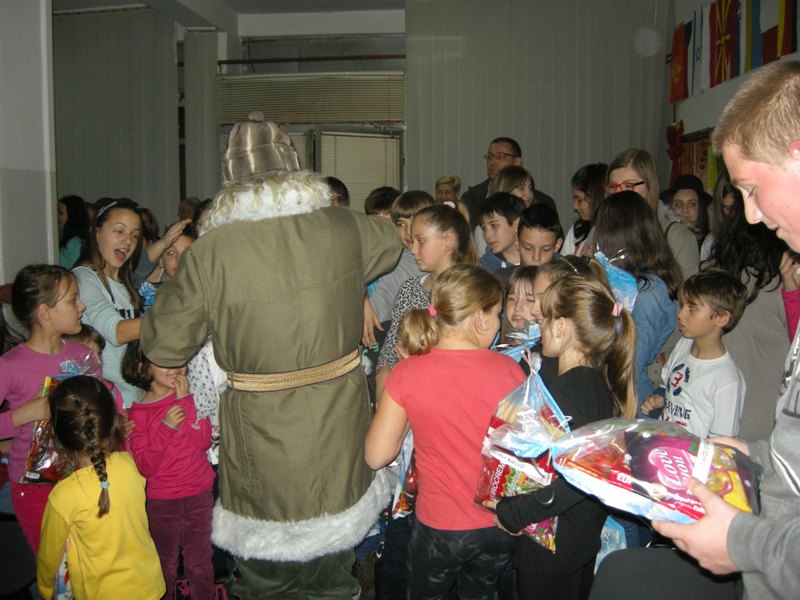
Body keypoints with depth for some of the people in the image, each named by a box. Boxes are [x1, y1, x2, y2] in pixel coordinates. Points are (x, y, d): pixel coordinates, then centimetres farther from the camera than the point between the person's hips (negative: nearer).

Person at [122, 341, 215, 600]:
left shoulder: (189, 396, 1)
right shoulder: (138, 412, -8)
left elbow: (204, 441, -12)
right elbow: (144, 467, -13)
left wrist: (186, 400, -17)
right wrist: (166, 427, -23)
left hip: (199, 493, 2)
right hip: (161, 501, -2)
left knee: (199, 563, 13)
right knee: (166, 565, 11)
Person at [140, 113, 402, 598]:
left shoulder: (213, 250, -16)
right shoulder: (341, 229, -7)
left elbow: (162, 345, -7)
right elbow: (390, 241, 17)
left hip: (260, 436, -2)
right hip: (338, 433, 3)